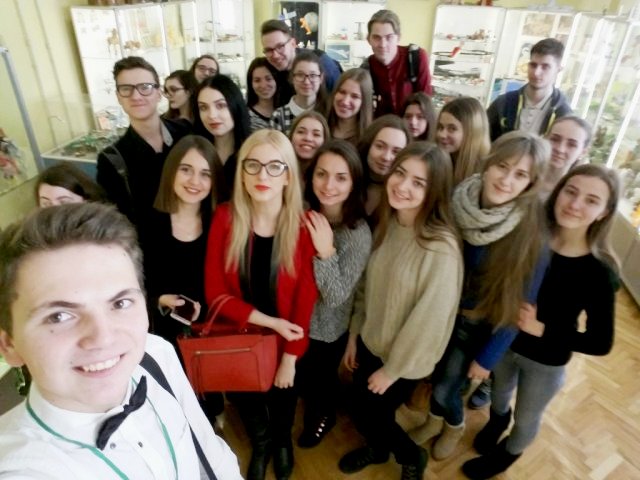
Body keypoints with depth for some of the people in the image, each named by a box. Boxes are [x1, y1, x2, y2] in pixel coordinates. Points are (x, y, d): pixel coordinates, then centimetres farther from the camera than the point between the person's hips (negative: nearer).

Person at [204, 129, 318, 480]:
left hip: (285, 340, 0)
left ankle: (282, 441, 62)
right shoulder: (225, 218, -17)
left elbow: (305, 297, -14)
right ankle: (260, 446, 60)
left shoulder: (304, 226, -20)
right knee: (246, 401, 25)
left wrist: (290, 357, -11)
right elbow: (215, 291, -15)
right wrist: (268, 320, -22)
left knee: (282, 397, 26)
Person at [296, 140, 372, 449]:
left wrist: (326, 251, -37)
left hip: (326, 330, -4)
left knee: (318, 380, 24)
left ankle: (323, 415, 58)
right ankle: (312, 406, 62)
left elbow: (336, 297, -26)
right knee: (296, 377, 28)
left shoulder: (359, 233, -27)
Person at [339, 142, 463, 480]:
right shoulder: (386, 223, -7)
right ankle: (378, 447, 57)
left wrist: (392, 369, -11)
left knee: (373, 416, 14)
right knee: (360, 412, 22)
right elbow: (366, 285, 2)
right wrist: (354, 334, 7)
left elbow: (429, 320, -22)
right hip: (369, 341, 6)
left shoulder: (441, 249, -29)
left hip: (404, 360, -5)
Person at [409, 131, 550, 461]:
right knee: (436, 373, 21)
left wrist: (488, 357, -8)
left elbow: (519, 306, -16)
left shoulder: (531, 233, -25)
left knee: (444, 388, 10)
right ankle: (436, 419, 55)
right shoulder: (459, 202, -17)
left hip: (479, 325, -3)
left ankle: (455, 426, 47)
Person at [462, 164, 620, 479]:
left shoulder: (600, 272, -26)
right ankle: (497, 420, 66)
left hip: (546, 362, -2)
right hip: (504, 342, 3)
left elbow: (601, 343, -19)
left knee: (527, 418, 25)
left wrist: (542, 329, -26)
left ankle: (507, 453, 57)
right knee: (498, 396, 31)